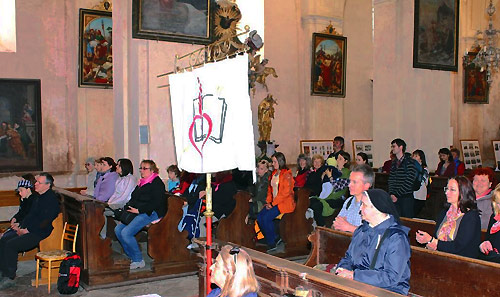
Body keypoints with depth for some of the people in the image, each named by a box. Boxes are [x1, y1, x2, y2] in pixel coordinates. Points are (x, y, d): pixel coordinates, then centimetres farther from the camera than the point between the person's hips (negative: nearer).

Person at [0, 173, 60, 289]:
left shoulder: (51, 199, -15)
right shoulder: (38, 197, 17)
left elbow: (44, 222, -21)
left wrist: (27, 230, -16)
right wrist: (21, 227, 8)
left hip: (39, 234, -10)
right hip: (28, 230, 10)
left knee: (11, 245, -21)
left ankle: (10, 278, -9)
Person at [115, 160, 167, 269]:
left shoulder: (157, 183, -7)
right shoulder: (141, 182, 22)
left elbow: (156, 203, -18)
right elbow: (133, 199, 23)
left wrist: (139, 210, -20)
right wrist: (128, 208, 5)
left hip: (151, 214, -9)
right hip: (137, 213, 9)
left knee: (126, 232, -23)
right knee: (118, 229, -6)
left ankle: (138, 260, -9)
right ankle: (132, 257, 2)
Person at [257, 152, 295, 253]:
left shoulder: (286, 174, -10)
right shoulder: (274, 173, 16)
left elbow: (286, 192, -17)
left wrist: (273, 203, -16)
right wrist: (268, 201, 4)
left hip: (285, 203, -8)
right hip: (273, 202, 8)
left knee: (266, 217, -23)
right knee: (259, 216, -12)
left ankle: (272, 244, -9)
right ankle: (275, 240, -2)